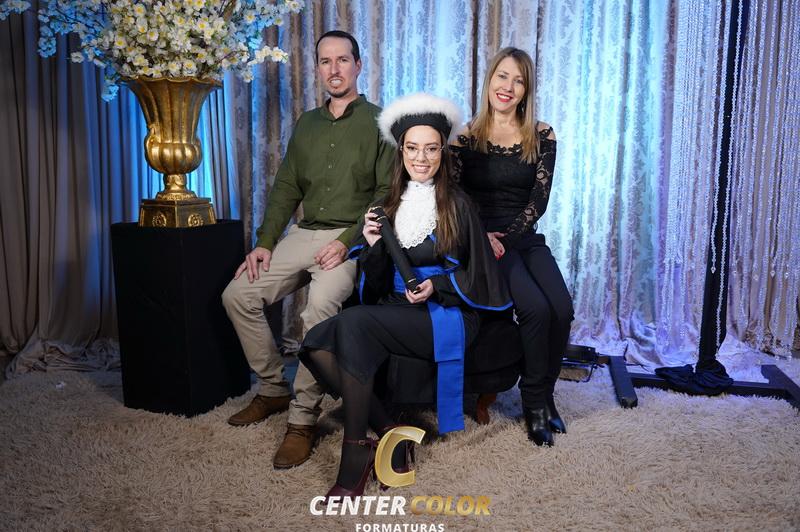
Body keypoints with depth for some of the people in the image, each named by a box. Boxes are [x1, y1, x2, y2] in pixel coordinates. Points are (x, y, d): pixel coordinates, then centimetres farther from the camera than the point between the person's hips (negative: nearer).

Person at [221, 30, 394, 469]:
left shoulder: (378, 122, 0)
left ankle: (303, 417, -19)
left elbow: (387, 194, -8)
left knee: (320, 307, -33)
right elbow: (286, 189, 17)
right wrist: (265, 242, 4)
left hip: (352, 238, -6)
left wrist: (347, 242, -18)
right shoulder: (306, 125, 18)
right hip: (304, 234, 6)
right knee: (238, 294, -6)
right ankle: (273, 388, 9)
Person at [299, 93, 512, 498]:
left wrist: (437, 286, -15)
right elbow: (376, 285, 14)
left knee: (352, 324, -31)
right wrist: (373, 245, -5)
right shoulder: (389, 205, 14)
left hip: (446, 317, -5)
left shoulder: (457, 205, 1)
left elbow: (476, 274, 2)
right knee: (316, 345, -20)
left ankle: (357, 450, -21)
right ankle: (387, 431, -13)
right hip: (395, 313, 6)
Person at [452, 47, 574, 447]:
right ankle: (534, 401, -2)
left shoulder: (541, 137, 6)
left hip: (525, 238, 3)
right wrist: (483, 238, -16)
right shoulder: (465, 136, 3)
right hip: (481, 240, -3)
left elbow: (539, 200, 0)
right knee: (536, 309, -24)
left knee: (562, 309, -19)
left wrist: (506, 237, -14)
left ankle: (545, 392, 6)